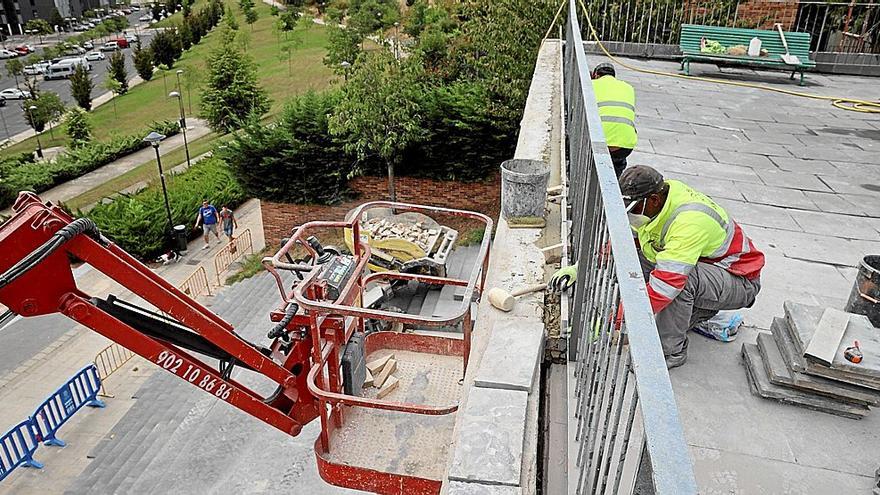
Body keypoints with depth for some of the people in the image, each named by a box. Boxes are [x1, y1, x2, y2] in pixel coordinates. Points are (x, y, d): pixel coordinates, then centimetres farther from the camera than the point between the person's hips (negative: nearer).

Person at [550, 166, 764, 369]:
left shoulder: (689, 221, -37)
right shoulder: (651, 200, -13)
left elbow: (668, 282, -43)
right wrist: (578, 268, -15)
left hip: (741, 282, -8)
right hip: (704, 263, 8)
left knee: (682, 277, -38)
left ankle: (671, 350, -14)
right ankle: (699, 313, 7)